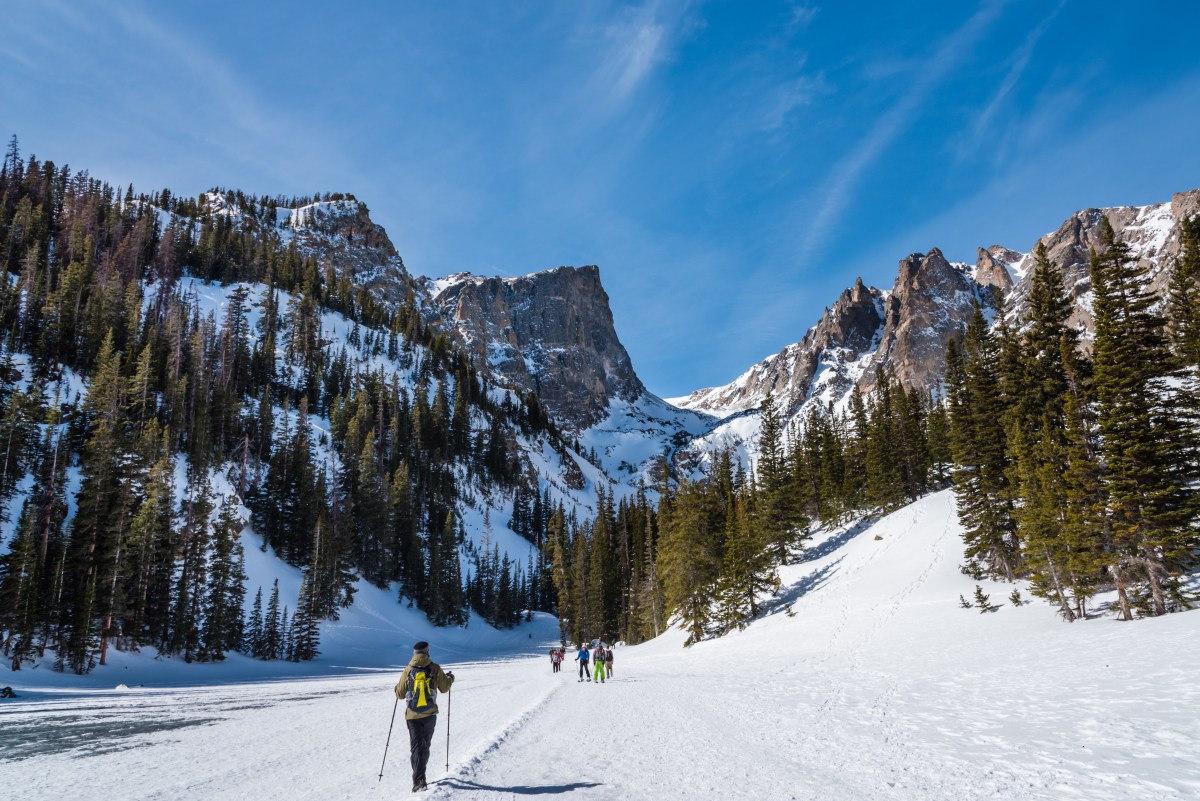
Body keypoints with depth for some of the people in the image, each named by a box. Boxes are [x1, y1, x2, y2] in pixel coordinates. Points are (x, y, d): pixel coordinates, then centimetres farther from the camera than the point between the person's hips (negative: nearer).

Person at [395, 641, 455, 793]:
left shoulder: (407, 671, -5)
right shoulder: (435, 669, -6)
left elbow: (400, 694, 3)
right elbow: (444, 688, 4)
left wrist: (397, 687, 25)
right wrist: (450, 678, 25)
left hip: (412, 715, 0)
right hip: (430, 714, 1)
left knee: (416, 746, 1)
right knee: (425, 745, 19)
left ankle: (419, 780, -13)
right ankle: (420, 773, 30)